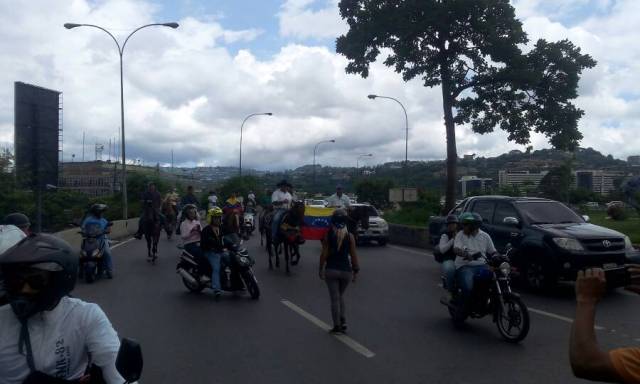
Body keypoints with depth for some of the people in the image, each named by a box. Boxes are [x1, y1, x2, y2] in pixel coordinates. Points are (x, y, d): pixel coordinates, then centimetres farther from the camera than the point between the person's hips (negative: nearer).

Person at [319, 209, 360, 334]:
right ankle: (343, 322, 13)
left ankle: (337, 326, 8)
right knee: (340, 296, 21)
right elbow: (353, 255, -2)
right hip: (346, 270, 2)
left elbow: (324, 254, -6)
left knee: (335, 298, 6)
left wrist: (321, 269, 3)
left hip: (331, 270, -2)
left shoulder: (328, 235, -6)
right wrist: (355, 271, 7)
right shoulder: (350, 236, -4)